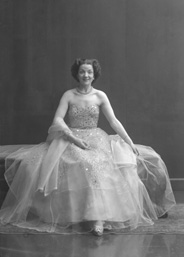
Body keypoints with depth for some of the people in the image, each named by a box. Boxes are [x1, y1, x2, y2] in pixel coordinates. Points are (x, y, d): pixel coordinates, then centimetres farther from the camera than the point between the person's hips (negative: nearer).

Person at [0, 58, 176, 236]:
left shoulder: (100, 96, 9)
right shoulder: (68, 95, 6)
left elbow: (114, 122, 5)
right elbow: (58, 120, -4)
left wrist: (130, 143, -4)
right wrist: (74, 138, -18)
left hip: (95, 139, 1)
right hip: (70, 139, -1)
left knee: (98, 164, -32)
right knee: (83, 163, -33)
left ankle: (97, 218, -37)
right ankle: (98, 216, -32)